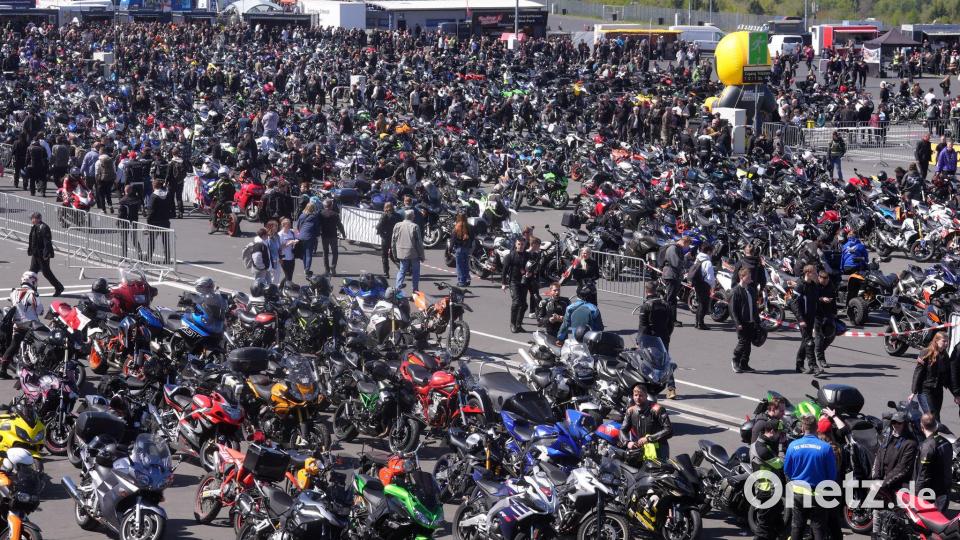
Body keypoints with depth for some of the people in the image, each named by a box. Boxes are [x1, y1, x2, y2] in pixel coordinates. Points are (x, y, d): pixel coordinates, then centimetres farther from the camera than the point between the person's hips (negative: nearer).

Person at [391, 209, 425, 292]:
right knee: (415, 272, 9)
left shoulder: (397, 226, 2)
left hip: (401, 253, 4)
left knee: (402, 271, 13)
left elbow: (393, 241, 8)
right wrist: (422, 256, -1)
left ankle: (397, 288, 3)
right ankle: (415, 290, 11)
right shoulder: (414, 227, -11)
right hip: (414, 254, -4)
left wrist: (394, 253, 17)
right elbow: (419, 243, -8)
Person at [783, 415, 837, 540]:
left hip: (798, 492, 2)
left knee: (797, 527, 15)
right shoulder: (825, 447, -14)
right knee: (818, 528, 4)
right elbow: (832, 474, -7)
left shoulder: (793, 445, -8)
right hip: (818, 494, -2)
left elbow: (786, 471, 3)